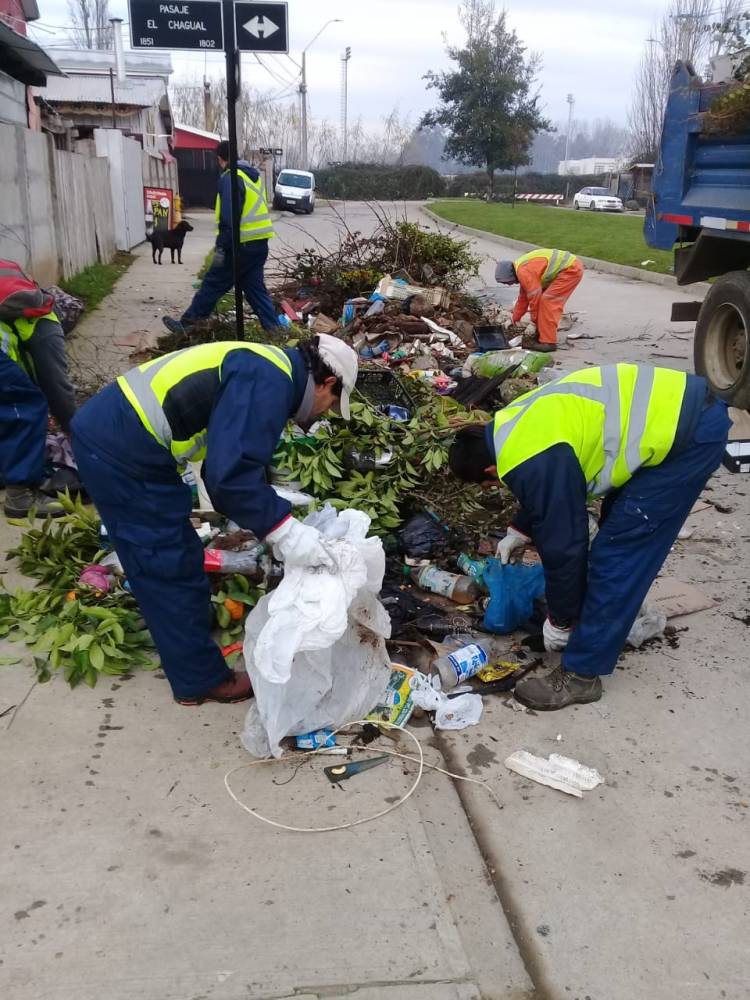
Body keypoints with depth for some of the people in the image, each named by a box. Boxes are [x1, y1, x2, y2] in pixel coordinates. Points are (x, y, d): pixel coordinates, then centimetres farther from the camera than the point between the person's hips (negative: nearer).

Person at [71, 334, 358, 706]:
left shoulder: (262, 371, 17)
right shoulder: (269, 383, -15)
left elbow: (232, 460, 22)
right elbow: (231, 473, -26)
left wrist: (273, 525, 21)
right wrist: (284, 530, -19)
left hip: (105, 429, 10)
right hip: (123, 453, -10)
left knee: (165, 562, 24)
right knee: (173, 569, 3)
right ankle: (201, 681, 19)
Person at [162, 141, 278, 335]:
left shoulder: (230, 178, -11)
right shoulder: (253, 175, 16)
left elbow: (229, 217, -21)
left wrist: (221, 246, -21)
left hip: (242, 245, -8)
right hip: (260, 243, 8)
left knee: (212, 285, 1)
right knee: (255, 287, 12)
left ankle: (185, 323, 10)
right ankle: (272, 327, 8)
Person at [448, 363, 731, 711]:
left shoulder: (533, 461, -20)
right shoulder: (516, 423, 9)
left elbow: (563, 541, -11)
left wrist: (560, 620, 3)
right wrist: (518, 531, 41)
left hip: (691, 433, -10)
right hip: (679, 405, 10)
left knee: (615, 552, -7)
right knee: (618, 532, 21)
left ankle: (581, 674, 2)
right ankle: (616, 621, 37)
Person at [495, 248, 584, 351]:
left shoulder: (523, 271, -19)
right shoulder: (521, 268, 13)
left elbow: (535, 297, -17)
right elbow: (523, 297, 23)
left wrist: (534, 321, -4)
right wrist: (515, 319, 28)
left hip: (571, 269, -10)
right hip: (570, 267, 10)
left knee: (547, 300, -11)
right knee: (547, 300, 14)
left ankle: (548, 342, -11)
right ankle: (542, 336, 19)